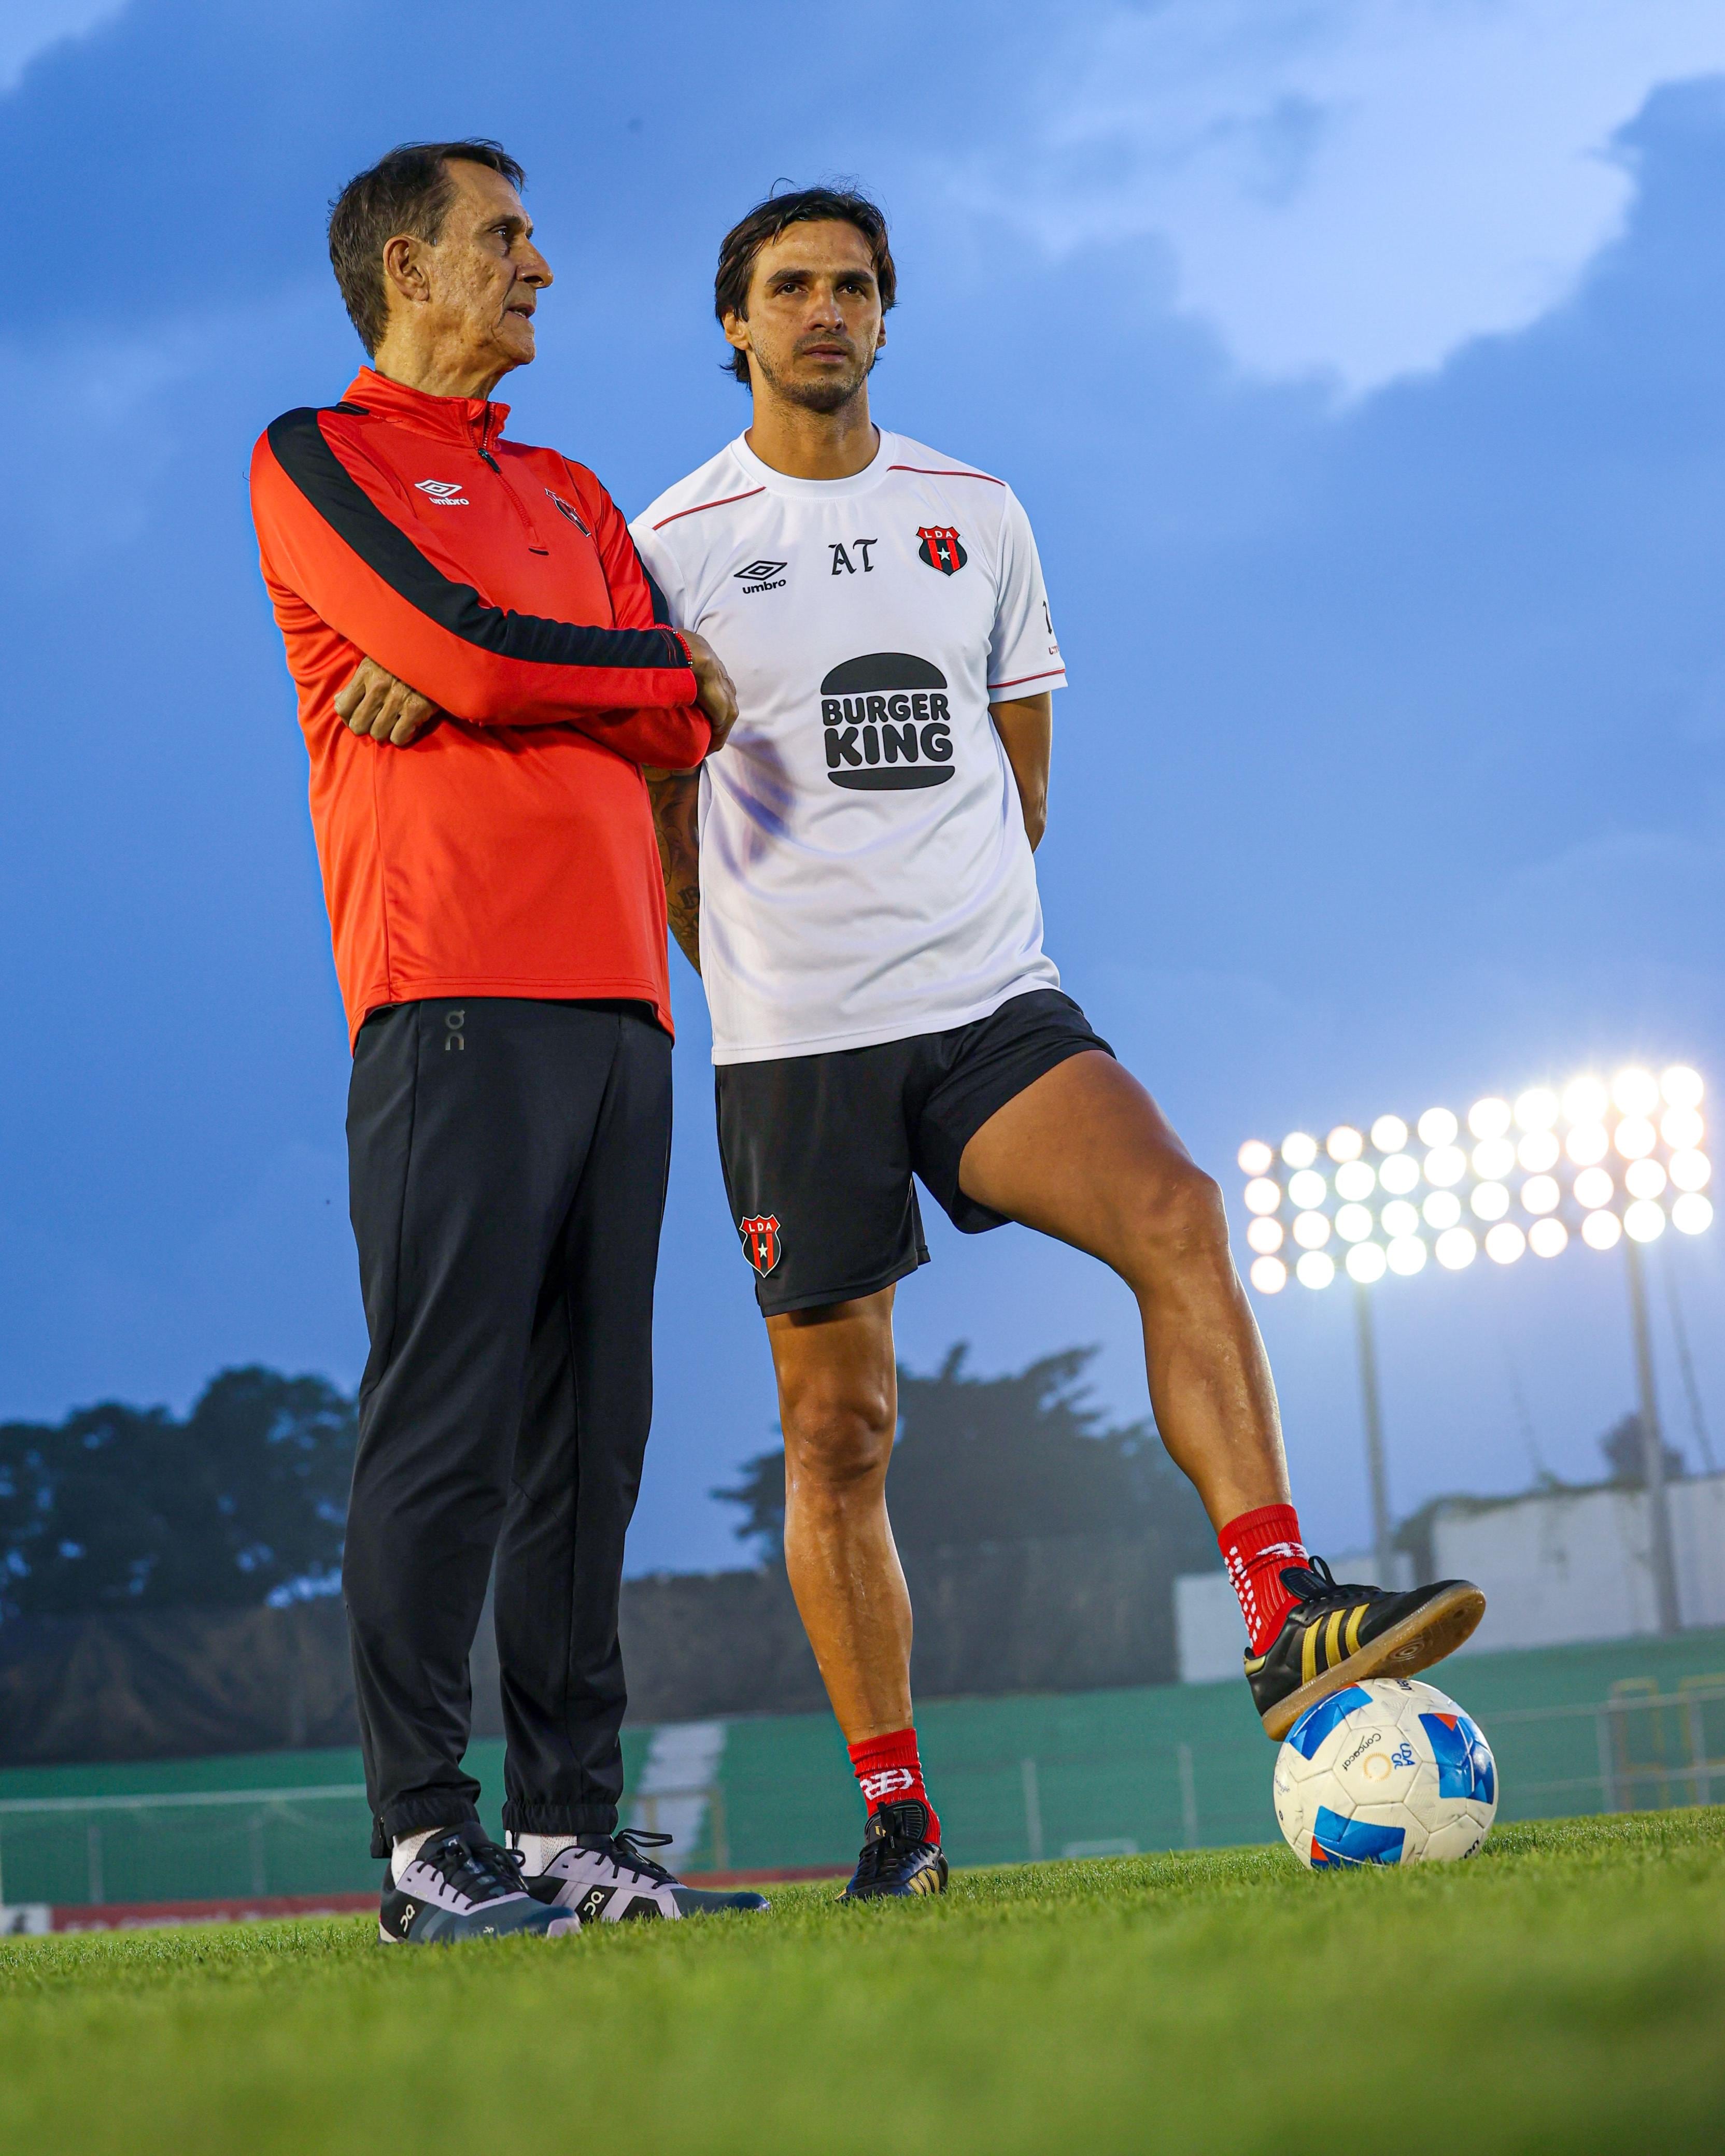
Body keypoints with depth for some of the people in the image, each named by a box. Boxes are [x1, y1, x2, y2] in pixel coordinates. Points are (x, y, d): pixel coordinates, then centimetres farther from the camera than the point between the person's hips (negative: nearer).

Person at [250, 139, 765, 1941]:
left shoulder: (570, 494, 26)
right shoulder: (314, 460, 6)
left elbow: (676, 729, 11)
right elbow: (472, 647, -10)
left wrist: (459, 679, -3)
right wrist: (675, 671, 5)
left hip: (614, 991, 7)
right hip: (451, 988, -7)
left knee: (588, 1431, 3)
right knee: (444, 1420, -11)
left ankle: (568, 1824, 5)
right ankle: (423, 1843, -10)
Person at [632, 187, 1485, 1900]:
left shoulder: (977, 515, 12)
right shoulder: (675, 548, 1)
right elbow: (664, 830, 5)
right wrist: (774, 987, 6)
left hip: (994, 1000, 2)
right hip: (791, 1043, -2)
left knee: (1173, 1212, -25)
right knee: (837, 1427, 0)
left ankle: (1287, 1624, -30)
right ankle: (894, 1813, 9)